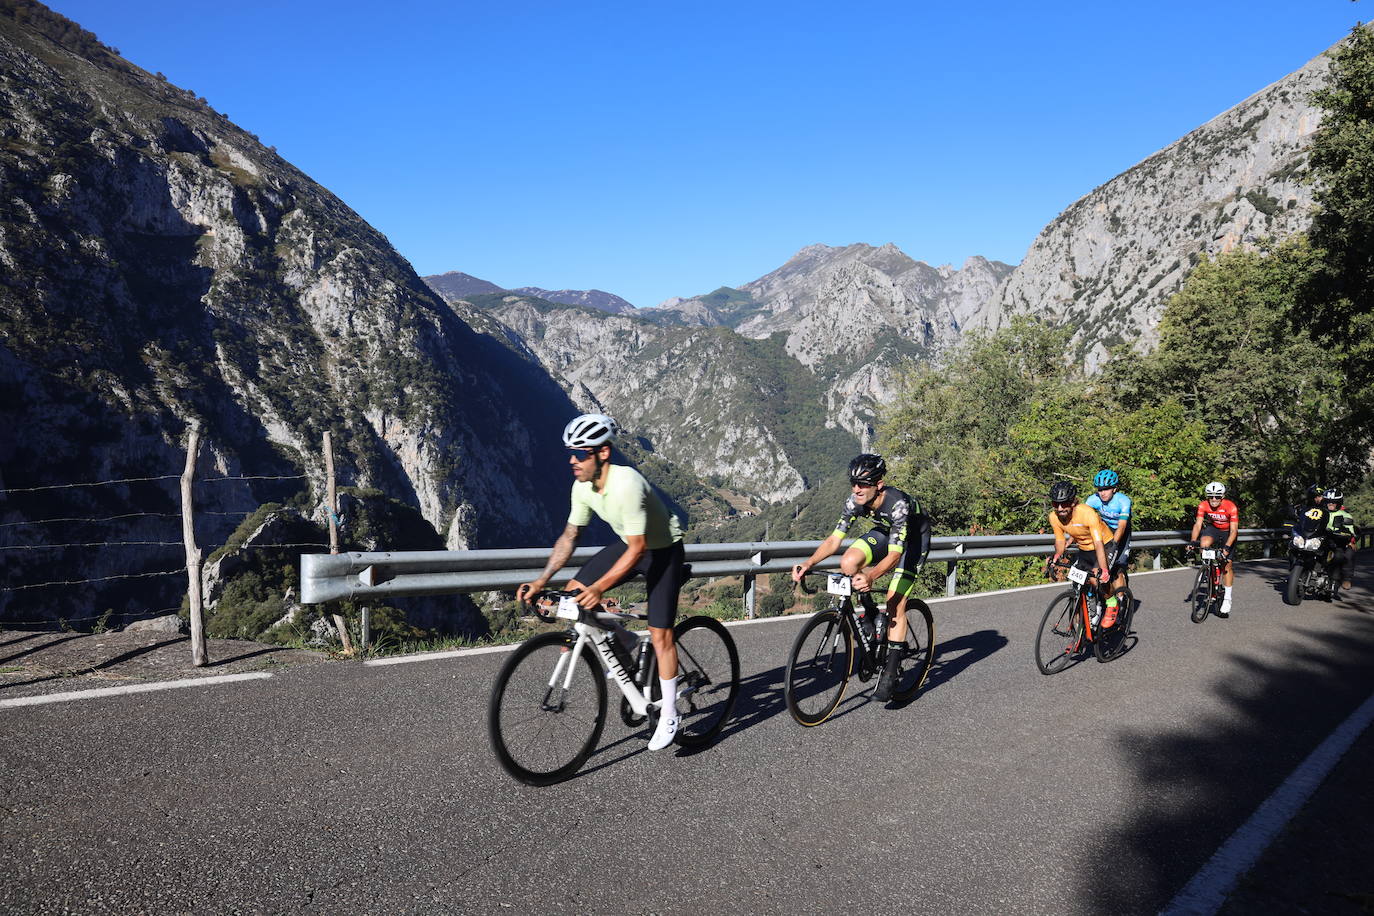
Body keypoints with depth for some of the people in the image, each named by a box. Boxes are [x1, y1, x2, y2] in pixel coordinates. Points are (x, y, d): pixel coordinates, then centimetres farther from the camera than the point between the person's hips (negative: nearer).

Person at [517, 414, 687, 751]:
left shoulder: (627, 484, -35)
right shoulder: (582, 487, -11)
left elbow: (637, 549, -32)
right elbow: (570, 536, 0)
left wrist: (599, 588, -37)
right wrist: (541, 580, -9)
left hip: (663, 550, -7)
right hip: (629, 544, 7)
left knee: (659, 634, -8)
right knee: (573, 591, -5)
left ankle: (668, 714, 9)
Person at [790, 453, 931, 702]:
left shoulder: (898, 504, -39)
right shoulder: (855, 502, -22)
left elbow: (895, 554, -44)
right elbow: (834, 539, -20)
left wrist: (871, 576, -61)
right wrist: (808, 563, -35)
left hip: (913, 538, -5)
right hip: (885, 531, 6)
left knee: (895, 603, -15)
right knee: (848, 563, -22)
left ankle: (890, 674, -6)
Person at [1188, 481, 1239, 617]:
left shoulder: (1231, 507, -29)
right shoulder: (1203, 505, -21)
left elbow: (1234, 530, -30)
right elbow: (1198, 524, -24)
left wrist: (1227, 547, -41)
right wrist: (1192, 541, -38)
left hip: (1227, 533, -2)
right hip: (1213, 529, 2)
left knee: (1227, 564, -7)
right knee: (1204, 543, -33)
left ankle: (1227, 599, 0)